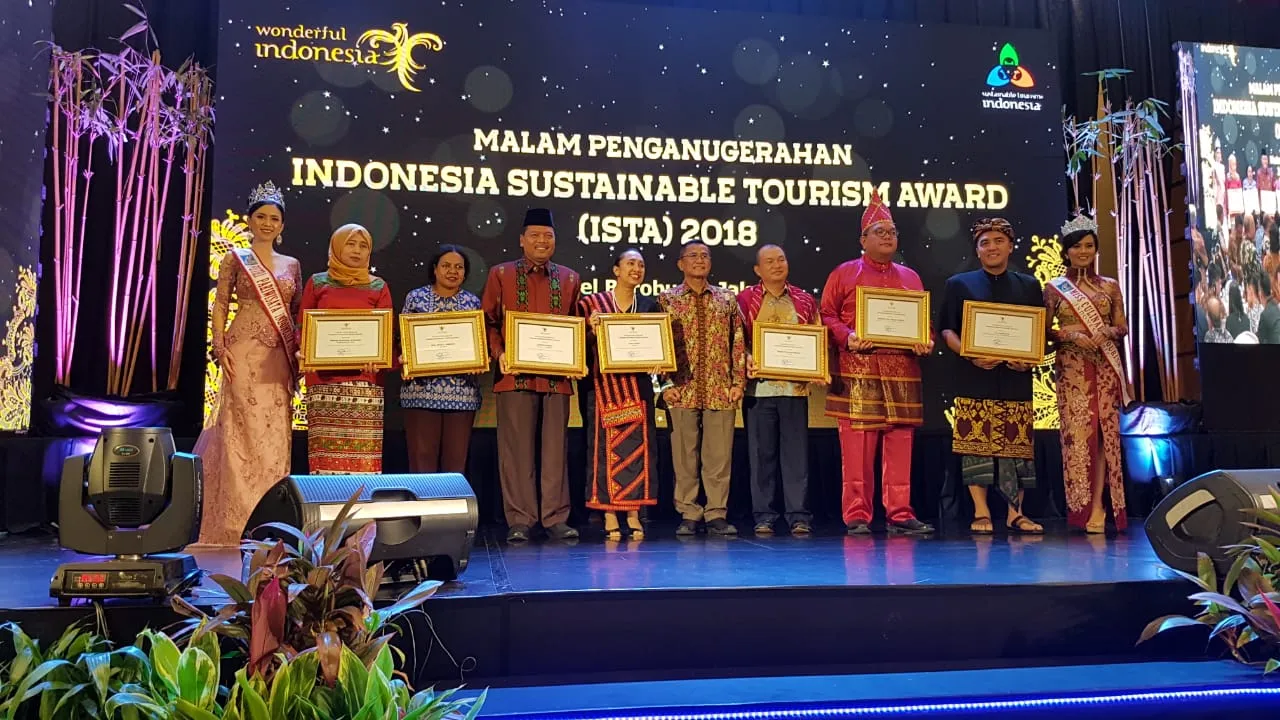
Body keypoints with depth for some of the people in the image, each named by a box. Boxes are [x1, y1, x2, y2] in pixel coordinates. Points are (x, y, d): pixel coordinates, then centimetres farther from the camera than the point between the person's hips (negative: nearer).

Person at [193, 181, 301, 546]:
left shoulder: (292, 265, 15)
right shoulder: (235, 259, 6)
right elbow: (220, 306, 1)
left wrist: (301, 350, 2)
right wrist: (220, 348, -10)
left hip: (281, 357, 4)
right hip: (245, 352, -4)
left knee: (277, 433, 3)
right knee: (246, 431, -6)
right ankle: (238, 524, -1)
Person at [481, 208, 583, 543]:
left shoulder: (569, 279, 13)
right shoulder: (500, 274, 8)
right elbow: (488, 322, 7)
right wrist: (499, 354, -8)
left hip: (557, 377, 2)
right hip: (515, 375, -1)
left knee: (555, 448, 4)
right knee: (516, 449, 0)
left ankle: (556, 518, 11)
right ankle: (519, 520, 8)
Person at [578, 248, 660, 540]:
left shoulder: (649, 306, 11)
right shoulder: (592, 304, 3)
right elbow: (582, 346, 1)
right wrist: (592, 330, -18)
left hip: (638, 386, 3)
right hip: (603, 387, -2)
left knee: (637, 447, 1)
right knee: (606, 448, -3)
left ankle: (634, 514, 9)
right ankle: (609, 517, 3)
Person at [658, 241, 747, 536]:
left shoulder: (727, 299, 11)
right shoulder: (667, 299, 7)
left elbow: (739, 343, 9)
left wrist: (738, 381, 1)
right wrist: (665, 383, -5)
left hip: (721, 390, 1)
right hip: (683, 389, -1)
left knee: (719, 454, 2)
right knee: (685, 454, 3)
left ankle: (717, 515, 11)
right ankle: (688, 515, 11)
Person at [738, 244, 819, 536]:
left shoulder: (804, 300, 13)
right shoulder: (745, 299, 7)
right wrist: (747, 359, -16)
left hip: (795, 386, 1)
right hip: (758, 386, -1)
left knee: (796, 452, 2)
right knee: (762, 453, 3)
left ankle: (799, 516, 7)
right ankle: (763, 516, 11)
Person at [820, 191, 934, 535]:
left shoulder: (910, 277, 18)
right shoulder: (844, 273, 7)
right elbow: (827, 315, 3)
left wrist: (926, 343, -1)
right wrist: (848, 337, -14)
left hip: (902, 371, 4)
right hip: (857, 371, -3)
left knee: (900, 445, 4)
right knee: (857, 446, -3)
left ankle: (900, 514, 11)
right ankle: (856, 516, 4)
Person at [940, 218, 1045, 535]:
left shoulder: (1029, 286, 15)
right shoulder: (958, 284, 9)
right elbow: (947, 330, 3)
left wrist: (1030, 358, -7)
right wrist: (970, 355, -14)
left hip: (1016, 378, 2)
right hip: (975, 378, -2)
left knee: (1018, 444, 1)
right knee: (976, 443, -4)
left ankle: (1015, 513, 10)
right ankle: (981, 512, 3)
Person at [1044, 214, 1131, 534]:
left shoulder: (1110, 286, 11)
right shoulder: (1054, 288, 6)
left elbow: (1122, 327, 10)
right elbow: (1045, 331, 4)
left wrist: (1107, 332, -11)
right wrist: (1071, 335, -13)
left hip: (1105, 367, 1)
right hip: (1071, 368, -1)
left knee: (1103, 431, -4)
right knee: (1077, 432, -6)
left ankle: (1096, 507, 0)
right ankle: (1082, 506, 2)